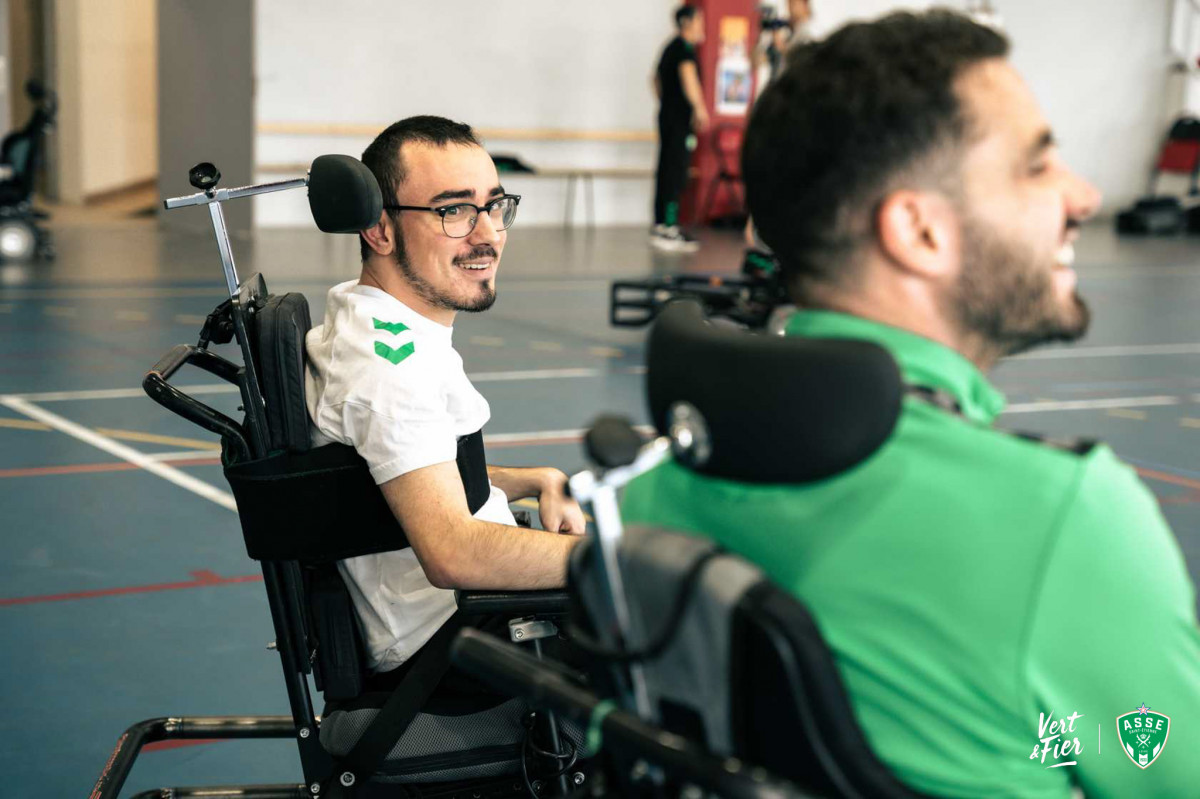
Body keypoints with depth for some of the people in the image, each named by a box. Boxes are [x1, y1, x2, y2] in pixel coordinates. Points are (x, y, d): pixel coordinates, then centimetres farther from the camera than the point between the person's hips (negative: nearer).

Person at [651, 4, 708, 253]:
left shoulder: (670, 47, 18)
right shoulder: (685, 47, -12)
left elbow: (657, 79, 31)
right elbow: (688, 74, -29)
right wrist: (700, 108, -33)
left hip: (667, 114, 10)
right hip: (680, 119, -10)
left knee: (667, 170, 12)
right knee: (676, 172, -10)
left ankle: (661, 226, 15)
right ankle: (668, 229, -12)